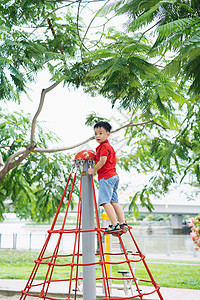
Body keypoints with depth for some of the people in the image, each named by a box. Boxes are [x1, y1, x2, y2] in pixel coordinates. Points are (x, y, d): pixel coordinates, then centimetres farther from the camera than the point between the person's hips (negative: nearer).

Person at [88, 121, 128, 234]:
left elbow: (102, 161, -19)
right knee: (114, 201, 9)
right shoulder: (109, 146, 21)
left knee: (105, 201, -13)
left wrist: (93, 170, -9)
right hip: (114, 175, 10)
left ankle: (115, 225, -18)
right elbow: (117, 159, 30)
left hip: (106, 177, -10)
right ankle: (122, 223, 5)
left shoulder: (103, 146, -9)